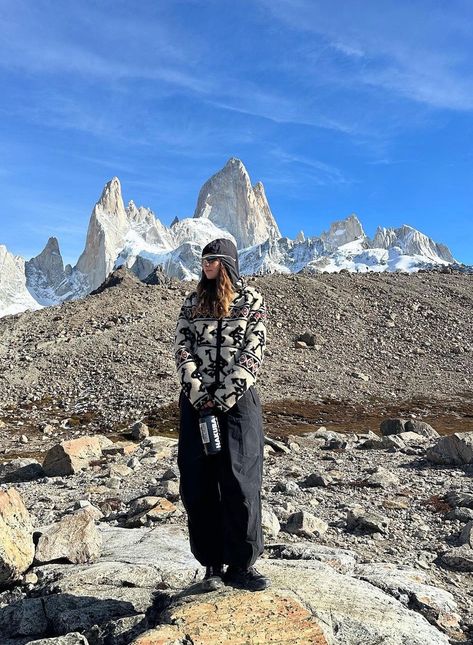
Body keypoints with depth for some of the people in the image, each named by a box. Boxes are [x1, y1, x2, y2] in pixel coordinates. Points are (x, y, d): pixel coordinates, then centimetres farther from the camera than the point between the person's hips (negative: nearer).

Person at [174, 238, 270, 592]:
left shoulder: (252, 300, 3)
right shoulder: (192, 303, 13)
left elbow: (252, 353, -6)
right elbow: (182, 348, 4)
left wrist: (222, 399, -12)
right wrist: (199, 395, -10)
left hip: (238, 401, -3)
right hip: (196, 402, 3)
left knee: (239, 481, -4)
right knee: (198, 485, 5)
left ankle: (241, 565, 11)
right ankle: (212, 564, 18)